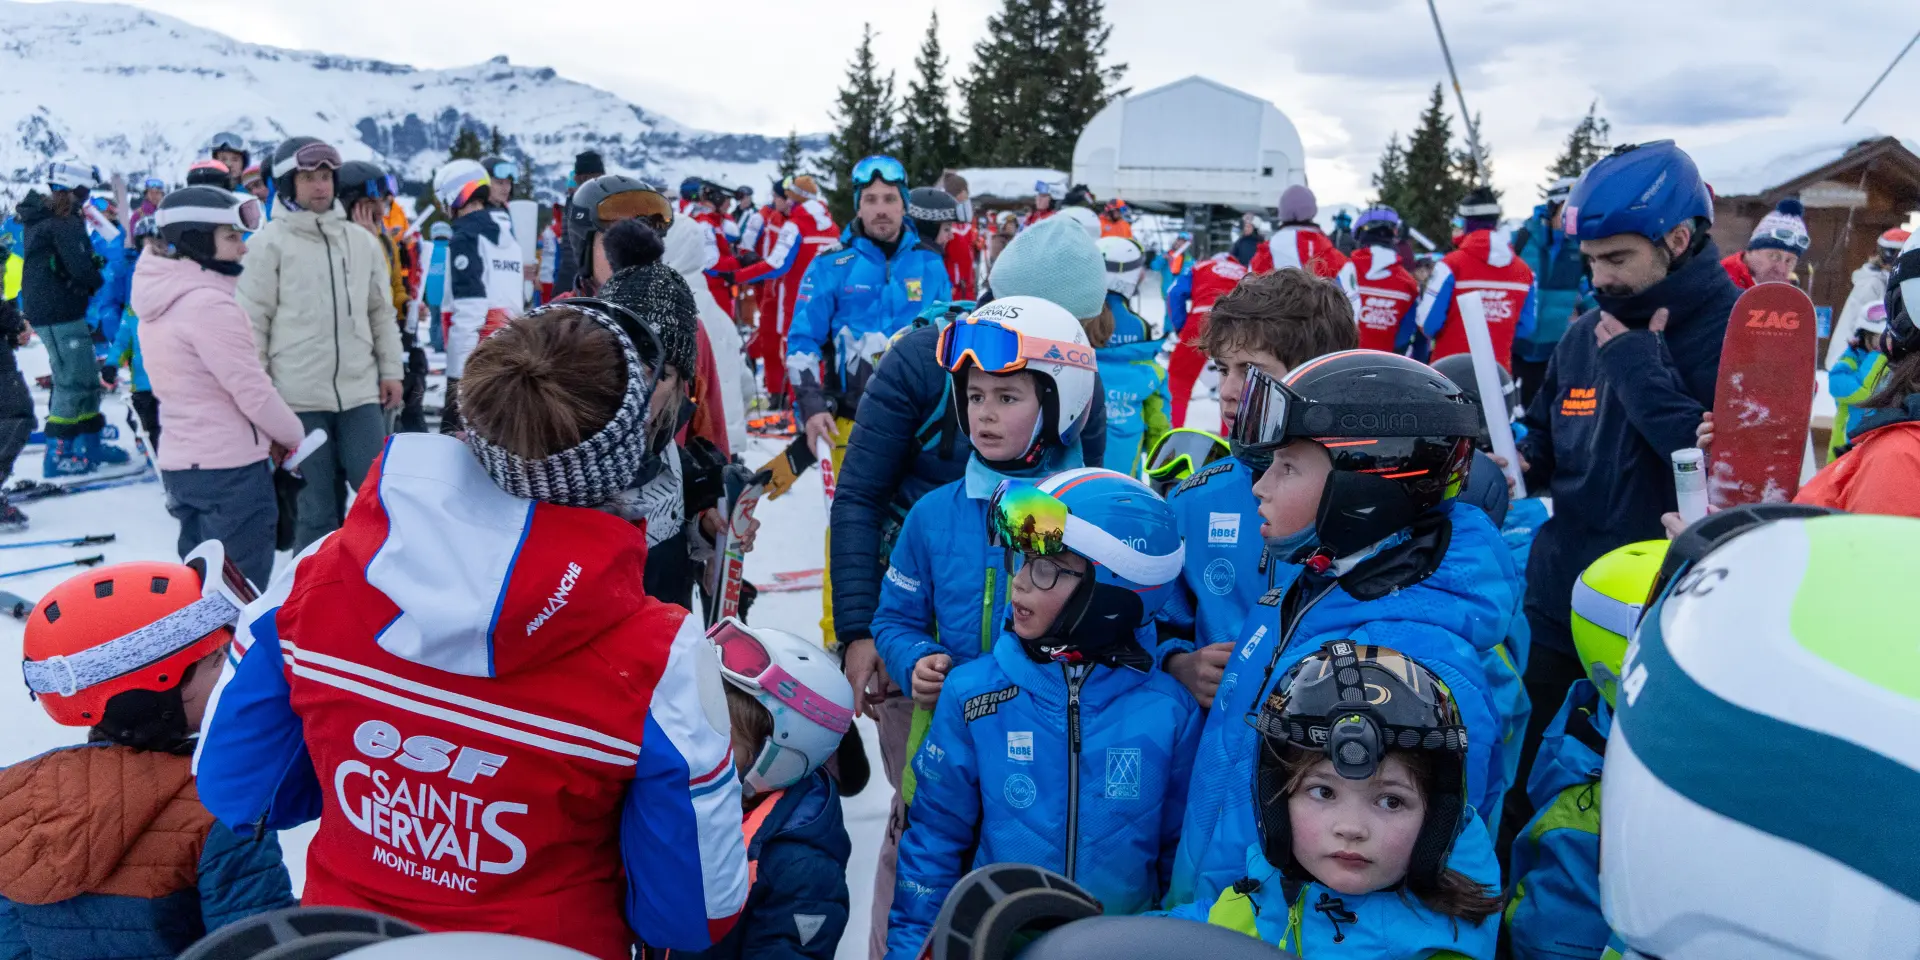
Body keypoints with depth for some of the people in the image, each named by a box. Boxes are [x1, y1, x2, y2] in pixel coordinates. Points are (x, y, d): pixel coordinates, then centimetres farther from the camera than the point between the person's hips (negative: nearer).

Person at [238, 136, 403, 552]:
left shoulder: (362, 241, 11)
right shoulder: (269, 242, -1)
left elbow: (381, 313, 16)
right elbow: (252, 321, -1)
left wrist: (391, 370, 11)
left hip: (359, 392, 3)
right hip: (299, 397, -3)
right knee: (316, 505, 3)